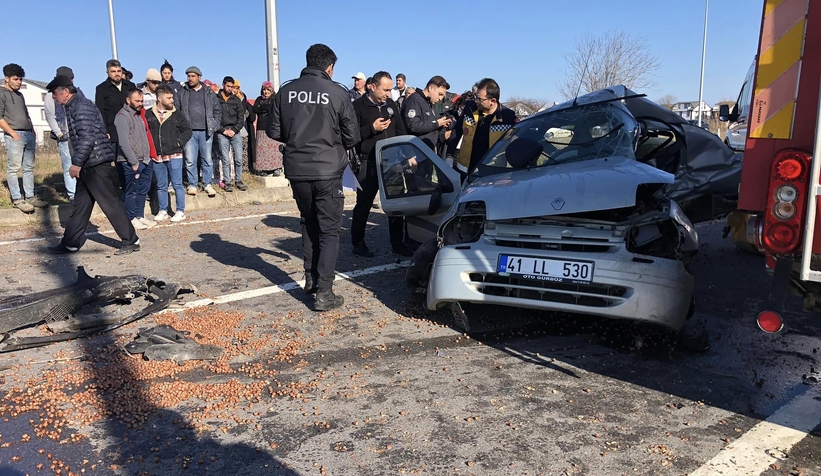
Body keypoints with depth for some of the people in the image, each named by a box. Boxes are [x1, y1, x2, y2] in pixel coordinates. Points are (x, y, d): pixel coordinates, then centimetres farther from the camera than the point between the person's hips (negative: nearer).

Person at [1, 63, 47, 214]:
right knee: (13, 168, -5)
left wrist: (33, 133, 16)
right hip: (14, 135, -7)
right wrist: (13, 134, -13)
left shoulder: (20, 95, 20)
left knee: (29, 168, 7)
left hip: (29, 135, 7)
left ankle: (30, 197, 11)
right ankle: (17, 199, -4)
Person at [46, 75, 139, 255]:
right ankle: (70, 243, 21)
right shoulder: (73, 106, 17)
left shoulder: (82, 107, -15)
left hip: (98, 164, -10)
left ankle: (131, 241, 2)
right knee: (80, 204, 13)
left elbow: (87, 137, -23)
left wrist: (76, 163, -20)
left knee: (110, 204, -6)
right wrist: (78, 163, 21)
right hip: (88, 165, 10)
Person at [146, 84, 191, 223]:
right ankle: (163, 211, 19)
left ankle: (180, 211, 7)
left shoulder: (176, 114, 2)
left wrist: (179, 142, -3)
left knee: (177, 184, 0)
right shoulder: (149, 114, 1)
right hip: (157, 156, 1)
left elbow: (187, 130, 7)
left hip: (174, 155, -1)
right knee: (161, 186, 10)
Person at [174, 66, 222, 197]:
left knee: (207, 160, 4)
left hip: (206, 131, 1)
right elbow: (175, 110, 6)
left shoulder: (209, 93, 10)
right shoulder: (181, 93, 7)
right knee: (190, 161, -1)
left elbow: (217, 110, 12)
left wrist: (215, 125, 2)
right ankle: (192, 185, 9)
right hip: (189, 132, 0)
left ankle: (207, 184, 14)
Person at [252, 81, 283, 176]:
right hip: (261, 129, 4)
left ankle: (277, 168, -7)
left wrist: (261, 108, -4)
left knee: (274, 148, -9)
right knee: (262, 149, 0)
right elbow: (254, 110, 4)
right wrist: (266, 108, -6)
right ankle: (264, 168, 5)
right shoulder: (259, 99, 19)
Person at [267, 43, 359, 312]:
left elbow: (274, 132, 6)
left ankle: (311, 278, 27)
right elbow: (352, 137, -2)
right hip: (327, 170, -4)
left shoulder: (286, 91, 2)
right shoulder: (337, 93, -7)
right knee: (329, 230, 2)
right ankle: (324, 293, -2)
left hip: (296, 169, 4)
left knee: (309, 224, 21)